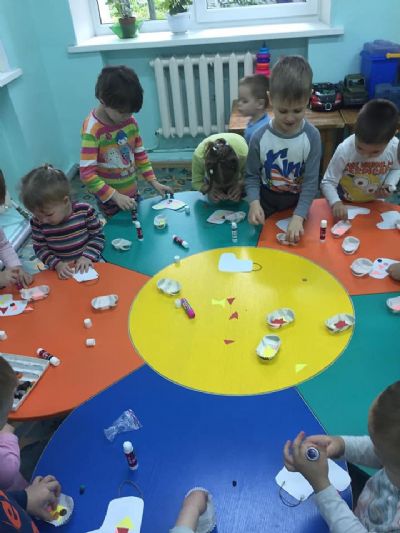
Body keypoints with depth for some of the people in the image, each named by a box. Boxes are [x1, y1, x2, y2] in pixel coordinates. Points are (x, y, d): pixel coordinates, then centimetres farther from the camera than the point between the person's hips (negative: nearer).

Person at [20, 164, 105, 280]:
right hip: (61, 270, 0)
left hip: (87, 264, 0)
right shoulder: (37, 223, -8)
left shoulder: (85, 210, -14)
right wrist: (56, 264, -16)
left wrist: (87, 256, -16)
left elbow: (98, 236, -4)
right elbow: (40, 248, 0)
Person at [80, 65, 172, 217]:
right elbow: (87, 174, -26)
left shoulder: (130, 121, -4)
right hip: (110, 198, -6)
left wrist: (153, 181, 1)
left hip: (132, 192, 6)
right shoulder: (92, 130, -23)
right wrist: (115, 196, -30)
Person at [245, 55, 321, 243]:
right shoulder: (259, 137, -17)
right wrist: (254, 202, -26)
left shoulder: (312, 136, -17)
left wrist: (298, 216, -27)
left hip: (298, 204, 0)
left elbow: (311, 181, -17)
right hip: (266, 204, 0)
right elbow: (252, 176, -8)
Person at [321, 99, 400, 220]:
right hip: (345, 204, -2)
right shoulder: (344, 150, -30)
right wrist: (335, 202, -42)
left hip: (375, 203, 2)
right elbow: (327, 183, -24)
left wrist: (390, 185, -17)